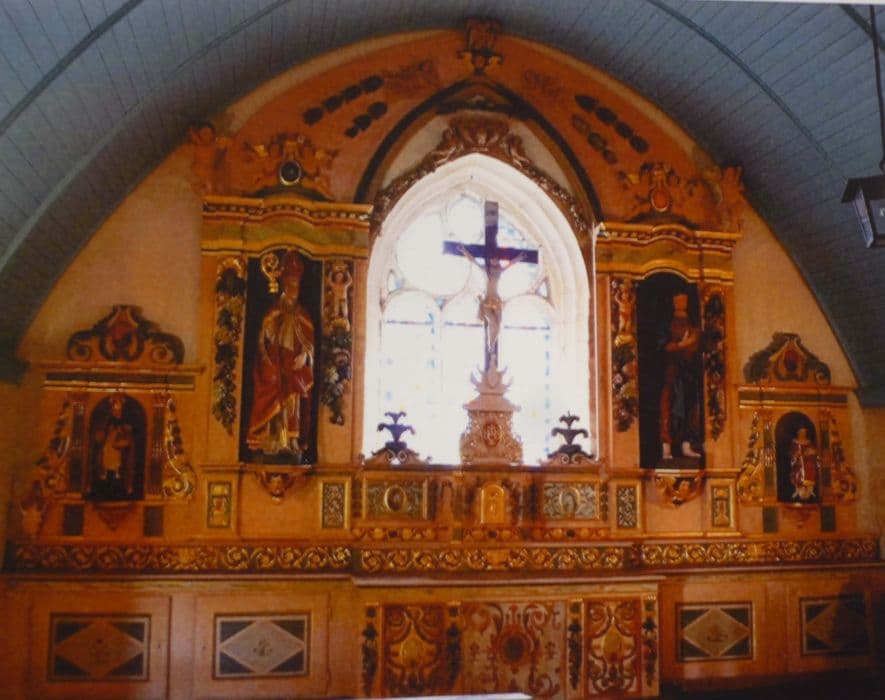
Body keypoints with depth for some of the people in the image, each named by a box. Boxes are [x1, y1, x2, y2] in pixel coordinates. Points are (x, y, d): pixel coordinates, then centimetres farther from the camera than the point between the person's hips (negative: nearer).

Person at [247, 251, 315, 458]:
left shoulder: (303, 316, 11)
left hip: (297, 368, 2)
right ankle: (273, 445, -7)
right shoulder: (273, 313, 3)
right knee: (275, 407, -8)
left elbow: (310, 341, 7)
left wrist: (304, 355, -13)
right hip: (276, 368, -2)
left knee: (295, 407, -2)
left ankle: (294, 445, -2)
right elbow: (264, 342, -1)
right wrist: (272, 366, -12)